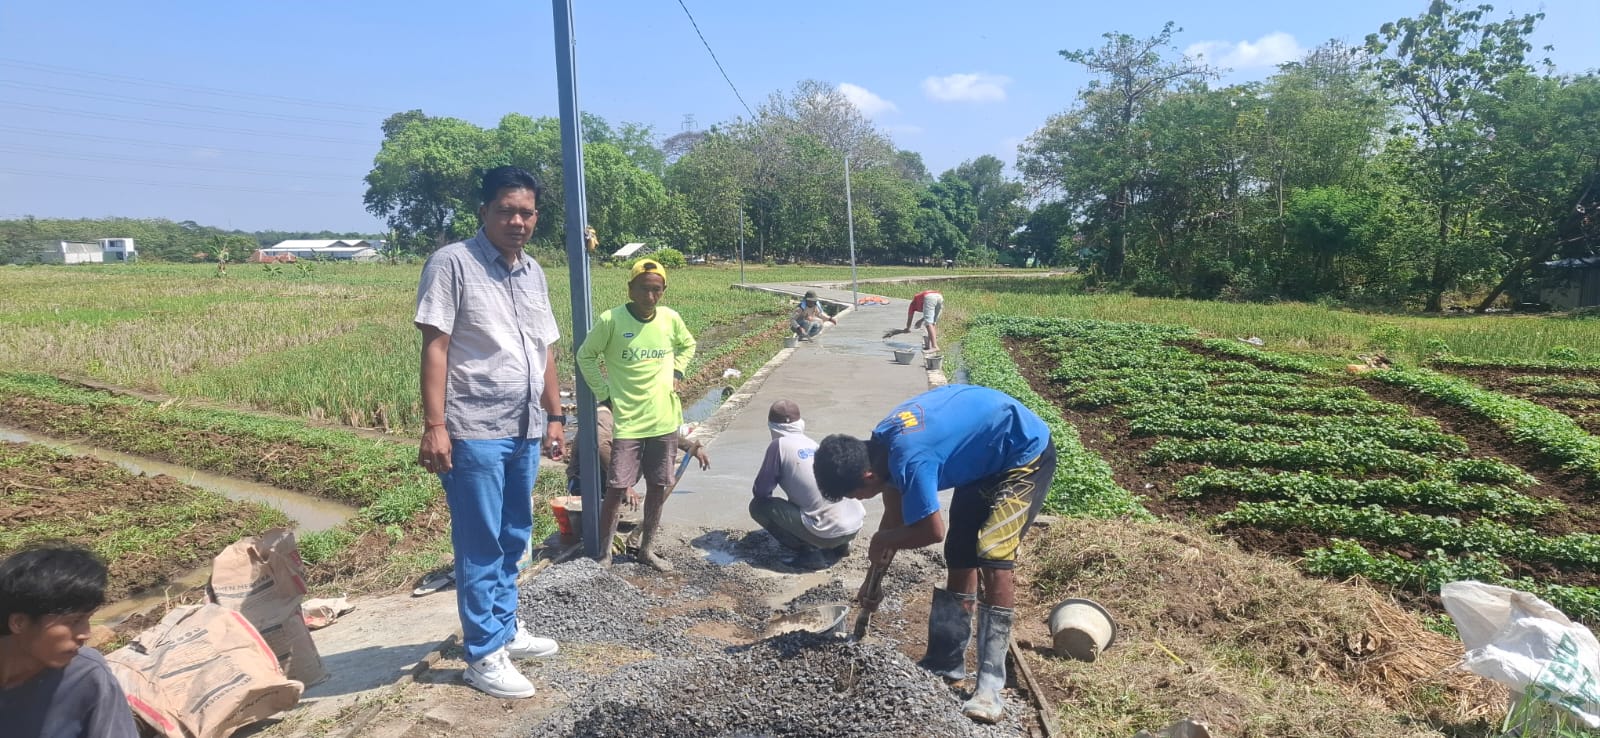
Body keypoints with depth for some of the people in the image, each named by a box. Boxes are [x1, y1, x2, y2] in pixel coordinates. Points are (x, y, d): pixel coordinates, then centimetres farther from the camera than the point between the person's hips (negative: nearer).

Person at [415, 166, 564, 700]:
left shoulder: (533, 273, 13)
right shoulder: (452, 263, -8)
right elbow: (434, 347, -12)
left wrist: (554, 416, 17)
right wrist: (434, 426, -17)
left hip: (525, 431, 7)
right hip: (474, 432, -7)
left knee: (513, 540, 17)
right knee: (480, 546, 2)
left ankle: (505, 629, 32)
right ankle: (484, 654, 13)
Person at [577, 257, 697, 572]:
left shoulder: (670, 318, -1)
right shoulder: (611, 320, -12)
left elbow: (688, 345, 20)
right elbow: (586, 356, 0)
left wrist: (676, 372, 6)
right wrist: (604, 393, -4)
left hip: (665, 419, 4)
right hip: (628, 421, -3)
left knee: (659, 487, 10)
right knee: (617, 488, -2)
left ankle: (647, 548, 27)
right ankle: (605, 551, 17)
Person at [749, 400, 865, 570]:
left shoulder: (779, 445, -2)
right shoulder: (812, 444, 18)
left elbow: (760, 491, 4)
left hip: (830, 532, -7)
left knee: (758, 506, 5)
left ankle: (811, 554, 2)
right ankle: (838, 545, 17)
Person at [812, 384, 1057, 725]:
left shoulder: (909, 458, -35)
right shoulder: (882, 443, -6)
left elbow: (933, 531, -25)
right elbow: (895, 514, 7)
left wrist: (883, 541, -7)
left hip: (1025, 454, -9)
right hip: (985, 460, 9)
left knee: (992, 560, -19)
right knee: (960, 560, 10)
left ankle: (990, 686, -12)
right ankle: (946, 662, 21)